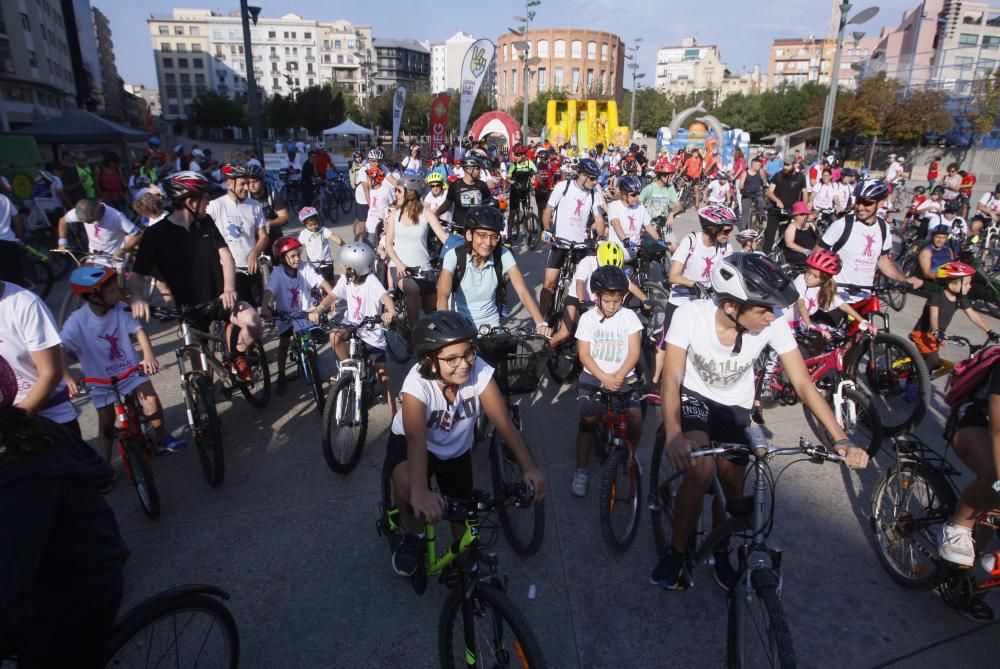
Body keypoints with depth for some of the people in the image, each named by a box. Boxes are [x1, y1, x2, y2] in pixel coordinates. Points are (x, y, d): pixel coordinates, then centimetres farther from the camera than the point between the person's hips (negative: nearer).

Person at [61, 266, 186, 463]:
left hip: (130, 370, 2)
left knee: (151, 400, -14)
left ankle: (163, 440, 8)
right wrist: (67, 377, -41)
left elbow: (139, 330, -20)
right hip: (101, 380, -1)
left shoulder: (121, 308, -13)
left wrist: (149, 355, -38)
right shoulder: (78, 321, -20)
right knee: (106, 423, 6)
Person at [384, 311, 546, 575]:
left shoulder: (480, 372, -32)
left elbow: (504, 423, -31)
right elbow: (416, 439, -51)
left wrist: (529, 468, -42)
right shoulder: (417, 384, -38)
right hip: (409, 440, -3)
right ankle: (415, 537, 0)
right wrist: (420, 492, -65)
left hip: (456, 447, 3)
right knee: (405, 486, -32)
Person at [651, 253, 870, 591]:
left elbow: (803, 383, -20)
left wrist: (841, 439, -29)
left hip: (735, 406, 3)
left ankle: (720, 551, 35)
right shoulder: (690, 315, -31)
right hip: (694, 396, -3)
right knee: (701, 469, -27)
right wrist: (674, 435, -45)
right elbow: (672, 379, -30)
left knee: (732, 486, 3)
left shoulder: (773, 326, -25)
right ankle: (675, 554, -4)